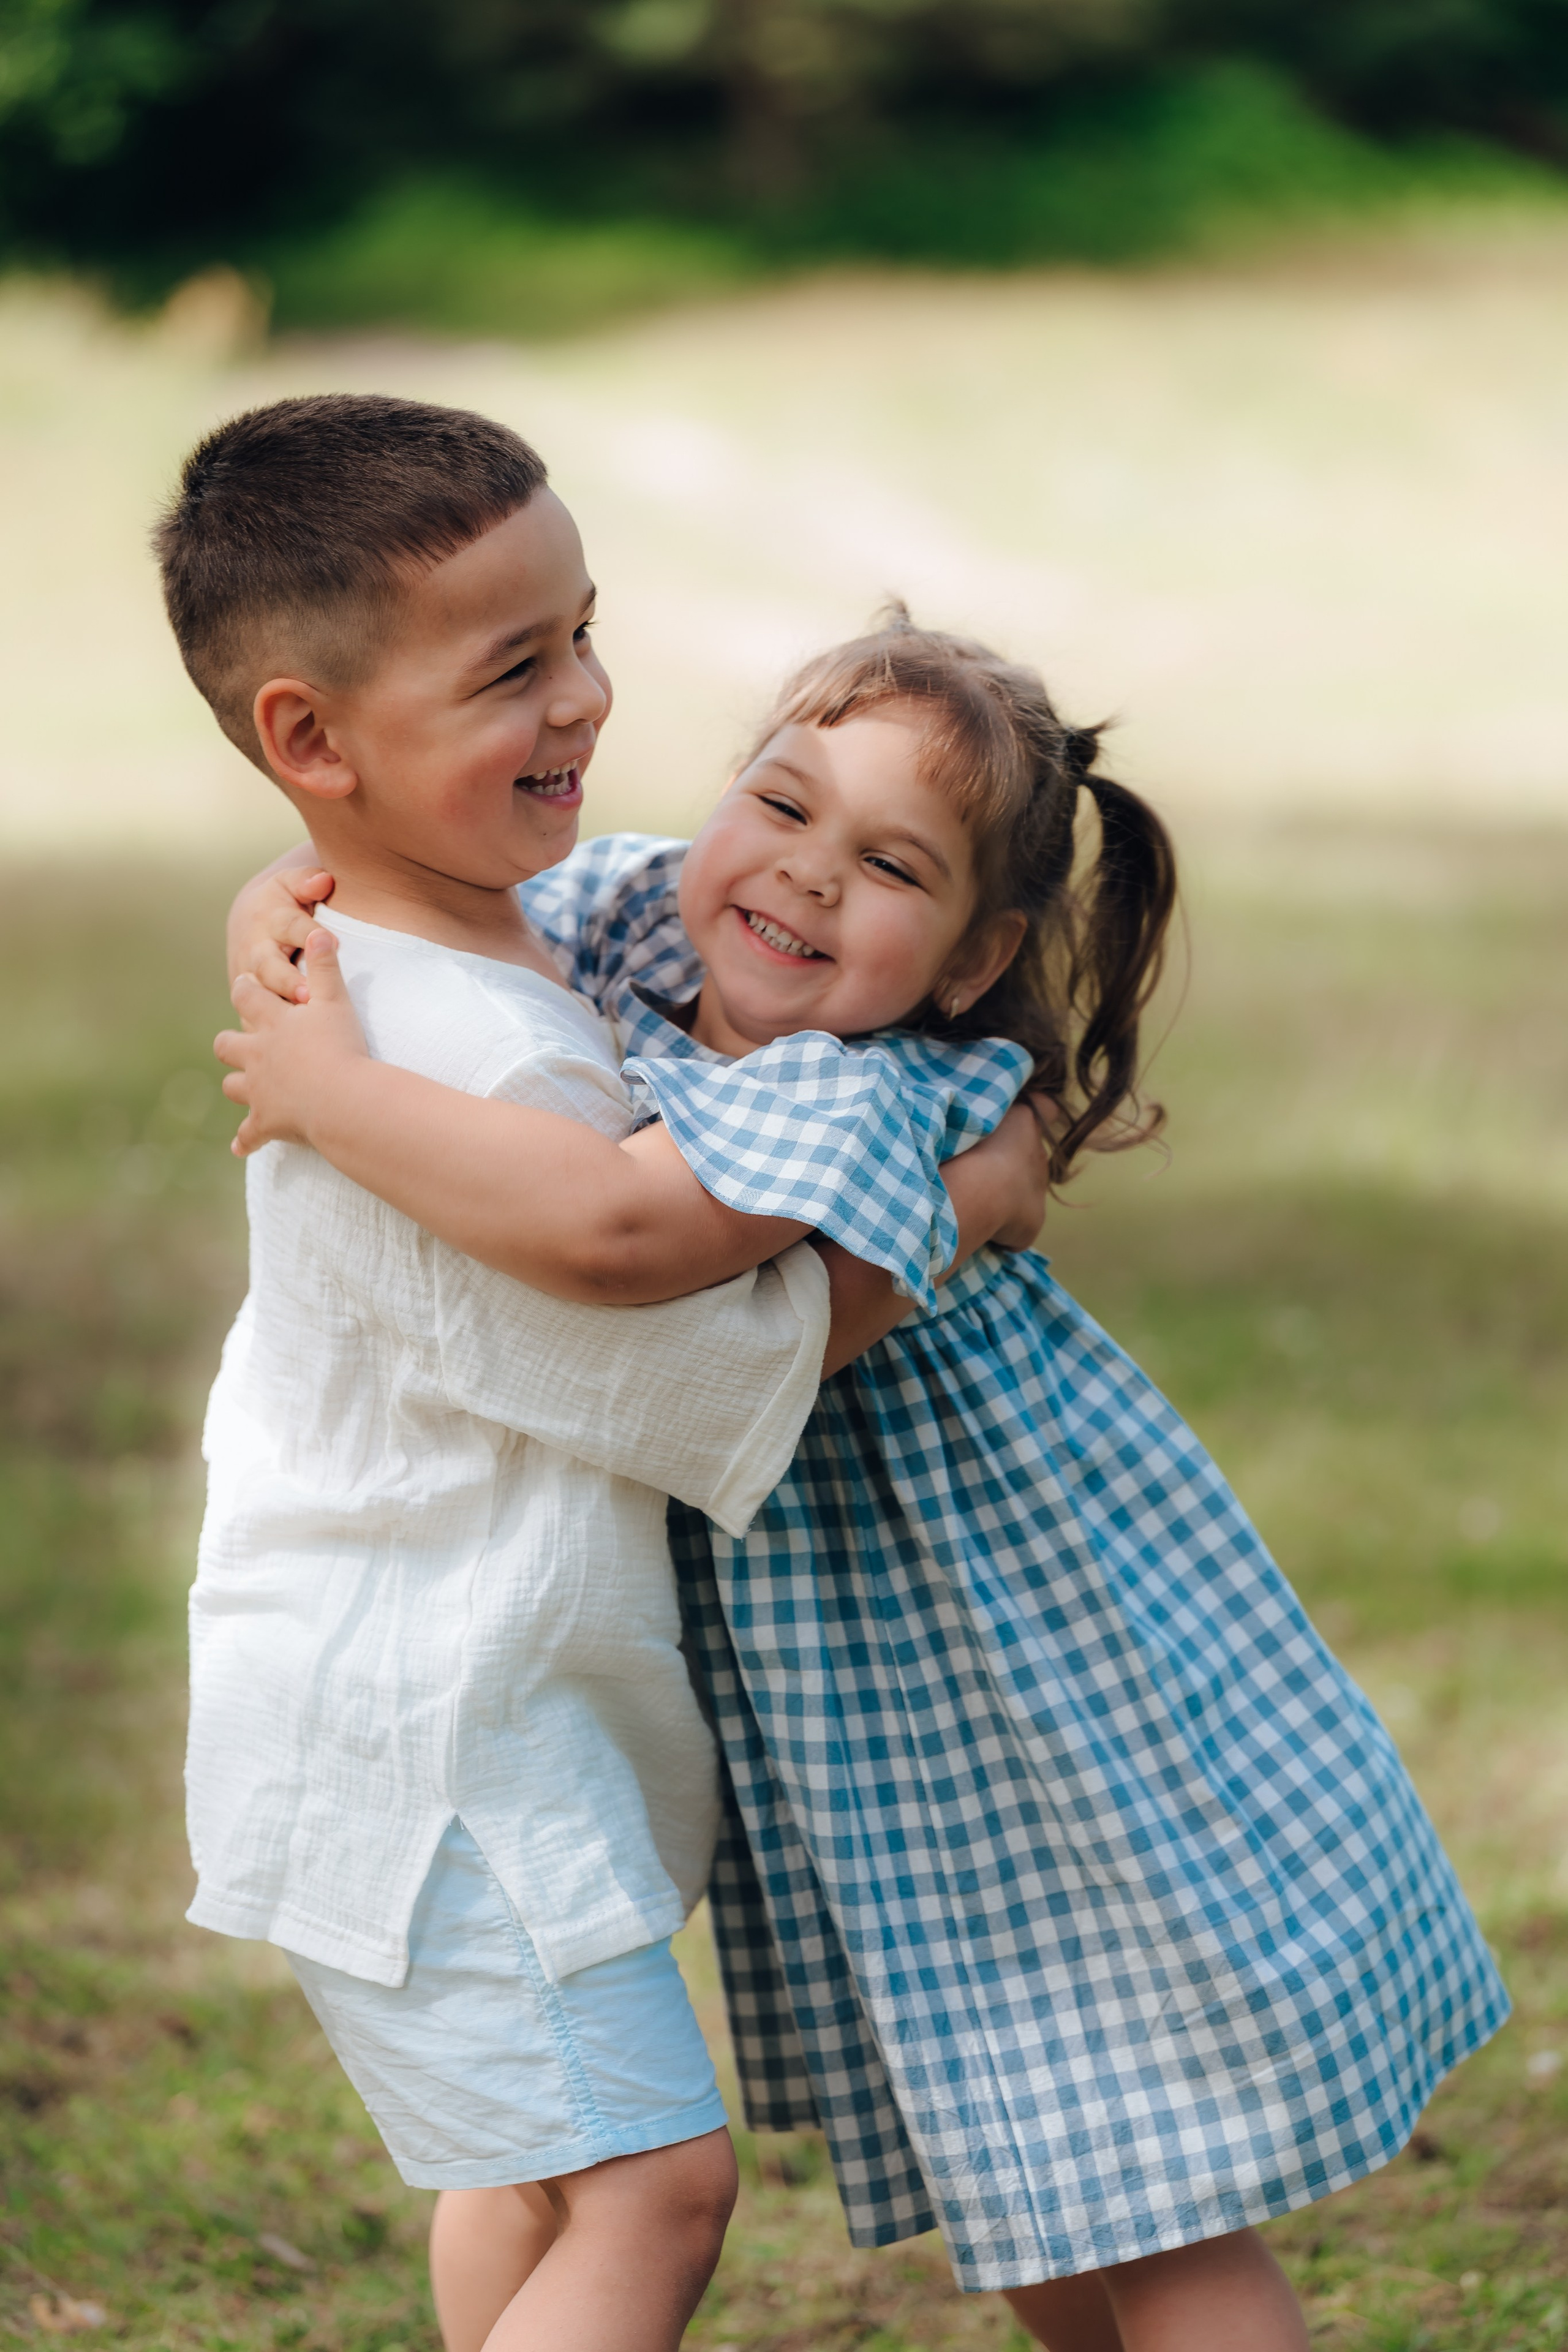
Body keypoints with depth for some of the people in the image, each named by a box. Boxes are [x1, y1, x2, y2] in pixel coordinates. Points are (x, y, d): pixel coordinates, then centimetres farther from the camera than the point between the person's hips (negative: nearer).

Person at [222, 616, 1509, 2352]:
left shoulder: (868, 1100, -31)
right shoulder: (634, 921, -7)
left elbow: (600, 1223, -48)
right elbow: (393, 897, 5)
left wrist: (330, 1089, -36)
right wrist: (281, 922, -18)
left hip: (1051, 1678, -8)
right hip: (857, 1721, 8)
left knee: (1140, 2201, 0)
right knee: (1002, 2172, 22)